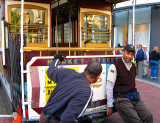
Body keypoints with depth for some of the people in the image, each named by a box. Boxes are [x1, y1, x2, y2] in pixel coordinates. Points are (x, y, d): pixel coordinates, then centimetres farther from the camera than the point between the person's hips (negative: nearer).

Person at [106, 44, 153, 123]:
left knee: (149, 117, -14)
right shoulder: (115, 66, -6)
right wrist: (110, 106, -9)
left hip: (134, 98, 6)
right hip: (122, 99, -6)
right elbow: (109, 87, -8)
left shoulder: (133, 66, 16)